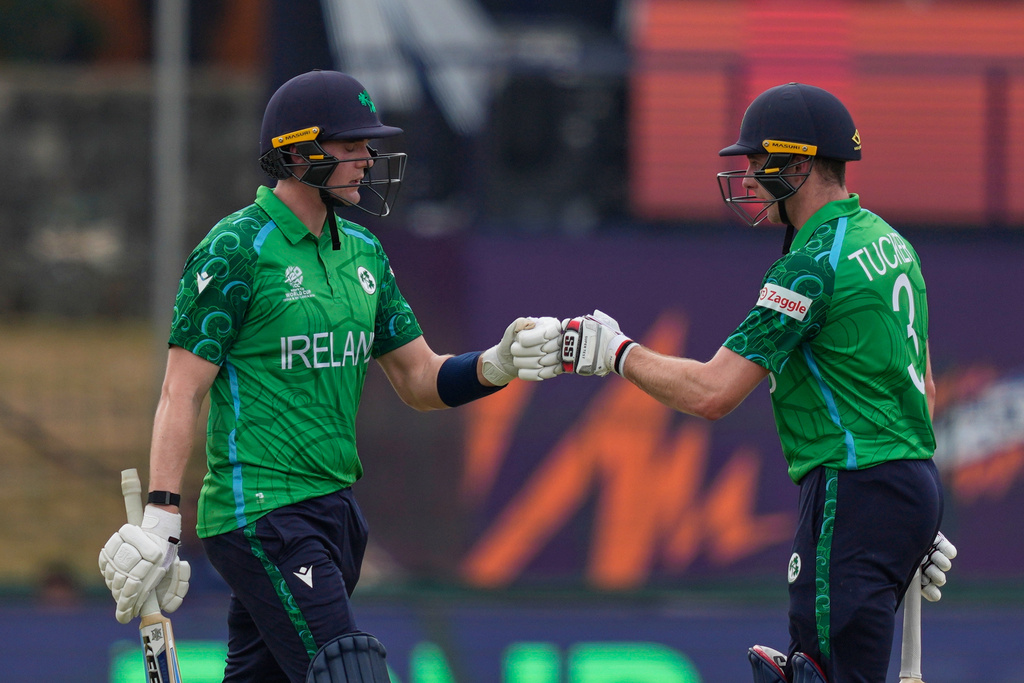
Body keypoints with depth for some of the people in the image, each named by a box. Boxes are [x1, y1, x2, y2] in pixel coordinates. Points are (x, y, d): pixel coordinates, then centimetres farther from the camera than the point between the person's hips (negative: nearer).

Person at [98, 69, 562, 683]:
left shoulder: (362, 252, 14)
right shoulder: (236, 251, -9)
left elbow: (421, 382, 17)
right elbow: (183, 392, -12)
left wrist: (499, 365, -3)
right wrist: (161, 518, -19)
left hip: (336, 509, 8)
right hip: (259, 512, -8)